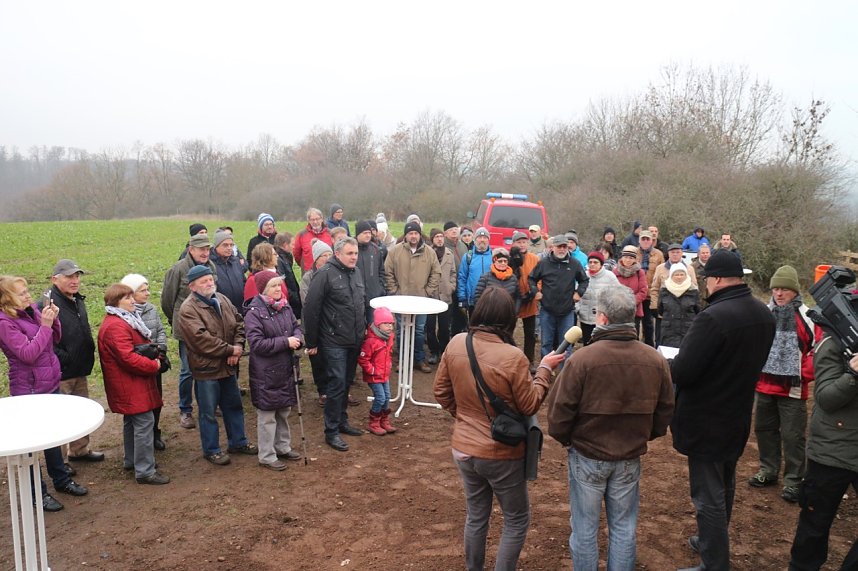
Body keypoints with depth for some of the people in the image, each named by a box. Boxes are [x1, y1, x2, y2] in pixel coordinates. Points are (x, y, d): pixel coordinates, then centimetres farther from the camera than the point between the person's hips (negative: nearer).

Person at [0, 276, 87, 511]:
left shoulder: (31, 310, 2)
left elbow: (55, 340, 9)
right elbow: (28, 354, -24)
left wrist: (53, 320, -9)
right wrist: (44, 325, -24)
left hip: (50, 382, 7)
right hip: (29, 389, -7)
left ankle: (62, 480, 35)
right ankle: (37, 493, 18)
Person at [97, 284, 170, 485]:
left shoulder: (125, 320, 13)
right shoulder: (115, 326, -21)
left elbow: (139, 347, 21)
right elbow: (129, 358, -28)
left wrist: (154, 353, 0)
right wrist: (155, 365, -18)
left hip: (131, 383, 11)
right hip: (131, 385, -11)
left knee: (132, 421, 21)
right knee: (144, 422, -9)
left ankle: (131, 460, 34)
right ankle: (145, 471, -4)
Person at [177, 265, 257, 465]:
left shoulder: (222, 300, 5)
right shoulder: (188, 309, -17)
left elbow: (239, 323, 7)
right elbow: (202, 339, -25)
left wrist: (238, 347, -10)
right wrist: (230, 349, -19)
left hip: (227, 366, 7)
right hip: (206, 368, -7)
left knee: (234, 406, 19)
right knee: (208, 412, 7)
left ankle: (238, 442, 35)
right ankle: (211, 450, 23)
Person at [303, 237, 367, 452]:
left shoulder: (356, 273, 10)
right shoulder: (325, 274, -14)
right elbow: (310, 308, -15)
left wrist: (363, 330, 19)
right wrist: (311, 342, -12)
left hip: (354, 341, 7)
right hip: (334, 342, -7)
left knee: (347, 383, 16)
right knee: (337, 384, -5)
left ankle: (342, 421, 31)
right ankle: (331, 432, 7)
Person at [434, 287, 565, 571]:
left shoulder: (455, 344, -9)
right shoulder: (513, 357, -25)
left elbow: (442, 392, 2)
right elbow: (529, 406, -12)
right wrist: (544, 370, -1)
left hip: (463, 449, 5)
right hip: (501, 455, -5)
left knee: (476, 516, 24)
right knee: (517, 520, 17)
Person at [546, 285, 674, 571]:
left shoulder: (583, 359, -23)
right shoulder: (655, 360, -10)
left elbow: (560, 410, -17)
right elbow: (665, 410, 3)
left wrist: (564, 438, 3)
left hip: (587, 456, -3)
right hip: (630, 457, 3)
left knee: (585, 528, 14)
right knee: (624, 527, 19)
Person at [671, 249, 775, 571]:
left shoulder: (714, 317, -28)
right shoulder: (764, 315, 1)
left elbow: (681, 372, -27)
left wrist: (670, 364, -6)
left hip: (706, 421, -9)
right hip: (737, 416, 9)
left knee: (708, 496, 3)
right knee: (724, 487, 25)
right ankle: (715, 543, 44)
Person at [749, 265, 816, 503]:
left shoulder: (807, 317, -10)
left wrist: (804, 374, -12)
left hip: (792, 389, -5)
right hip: (765, 385, 5)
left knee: (792, 436, 2)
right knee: (764, 429, 16)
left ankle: (793, 481, 15)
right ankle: (768, 471, 32)